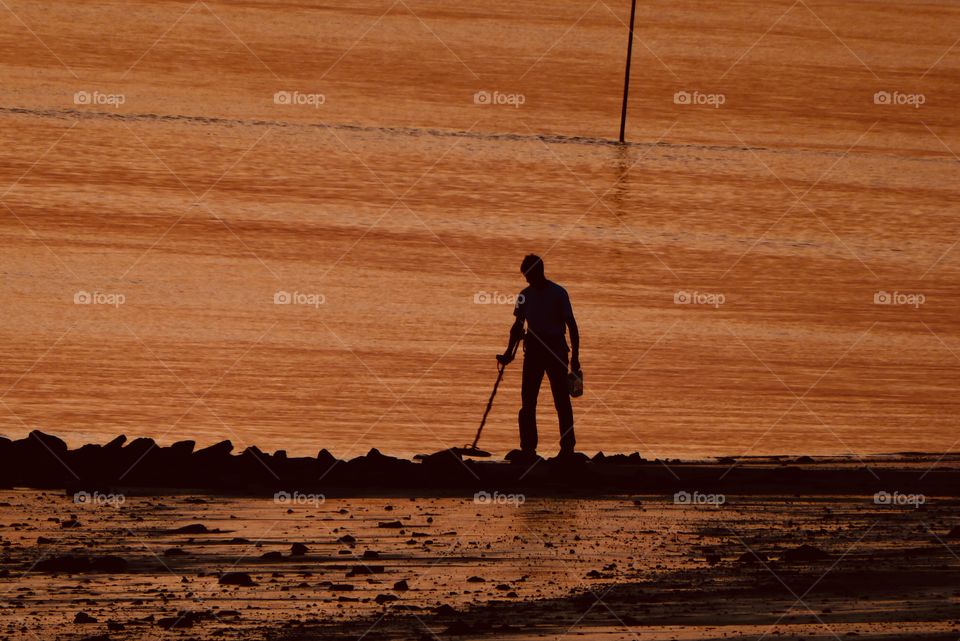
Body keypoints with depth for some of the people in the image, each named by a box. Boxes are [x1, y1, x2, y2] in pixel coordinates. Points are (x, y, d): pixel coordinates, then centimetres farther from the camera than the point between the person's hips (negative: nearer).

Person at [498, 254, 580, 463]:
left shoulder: (558, 293, -5)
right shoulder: (525, 295, 8)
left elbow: (571, 325, -5)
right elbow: (517, 326, 15)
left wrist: (575, 356, -9)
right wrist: (508, 352, 9)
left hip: (555, 350, -4)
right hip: (533, 350, 5)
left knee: (562, 400, -3)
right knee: (527, 400, 0)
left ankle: (568, 448, 1)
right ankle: (528, 449, 3)